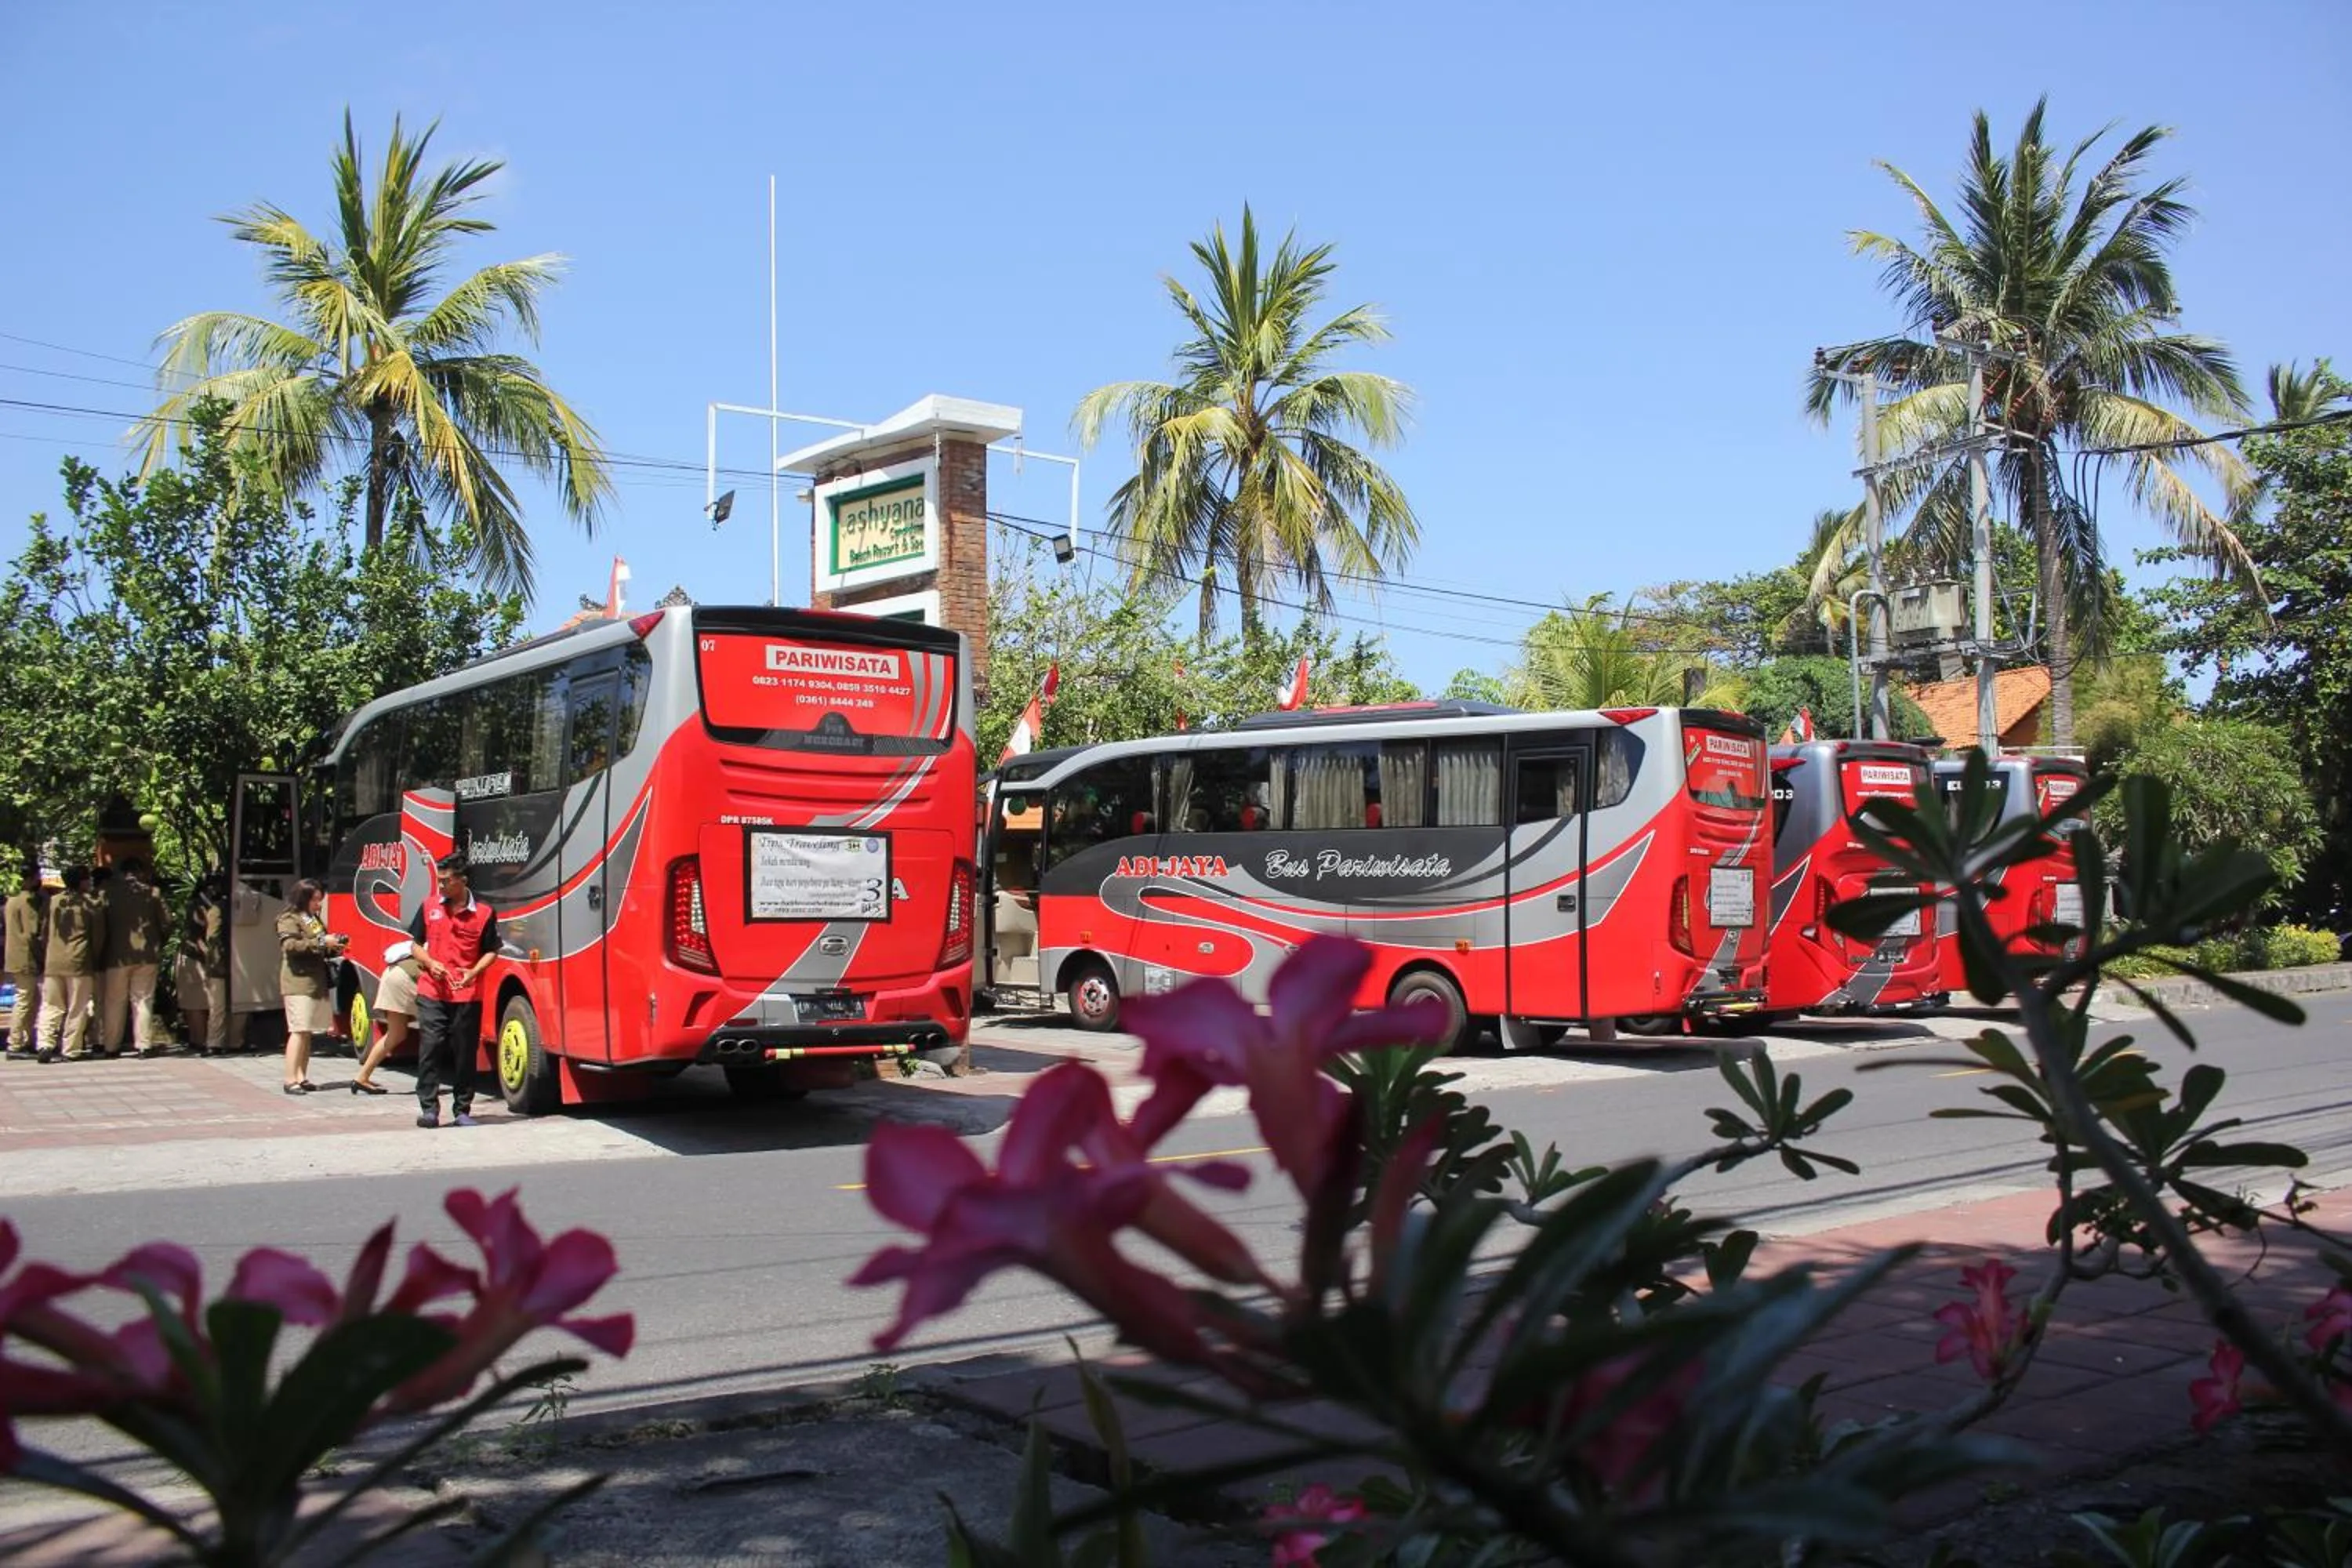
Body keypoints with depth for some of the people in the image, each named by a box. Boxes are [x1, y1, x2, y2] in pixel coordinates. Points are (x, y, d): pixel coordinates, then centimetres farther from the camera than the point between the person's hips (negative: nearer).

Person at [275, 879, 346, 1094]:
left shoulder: (315, 920, 21)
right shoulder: (290, 919, -4)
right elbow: (290, 945, -20)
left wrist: (334, 948, 10)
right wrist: (321, 943, -22)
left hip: (317, 983, 8)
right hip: (299, 982, -8)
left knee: (308, 1032, 7)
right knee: (299, 1031, -12)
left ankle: (302, 1078, 10)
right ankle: (290, 1080, -12)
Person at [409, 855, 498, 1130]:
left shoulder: (483, 913, 0)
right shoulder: (429, 907, 7)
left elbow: (491, 951, 5)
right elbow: (416, 944, 13)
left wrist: (474, 972, -12)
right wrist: (430, 963, -6)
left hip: (468, 996, -1)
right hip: (432, 993, 1)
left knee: (465, 1053, 4)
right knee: (430, 1048, -5)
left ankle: (462, 1110, 13)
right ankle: (428, 1108, 0)